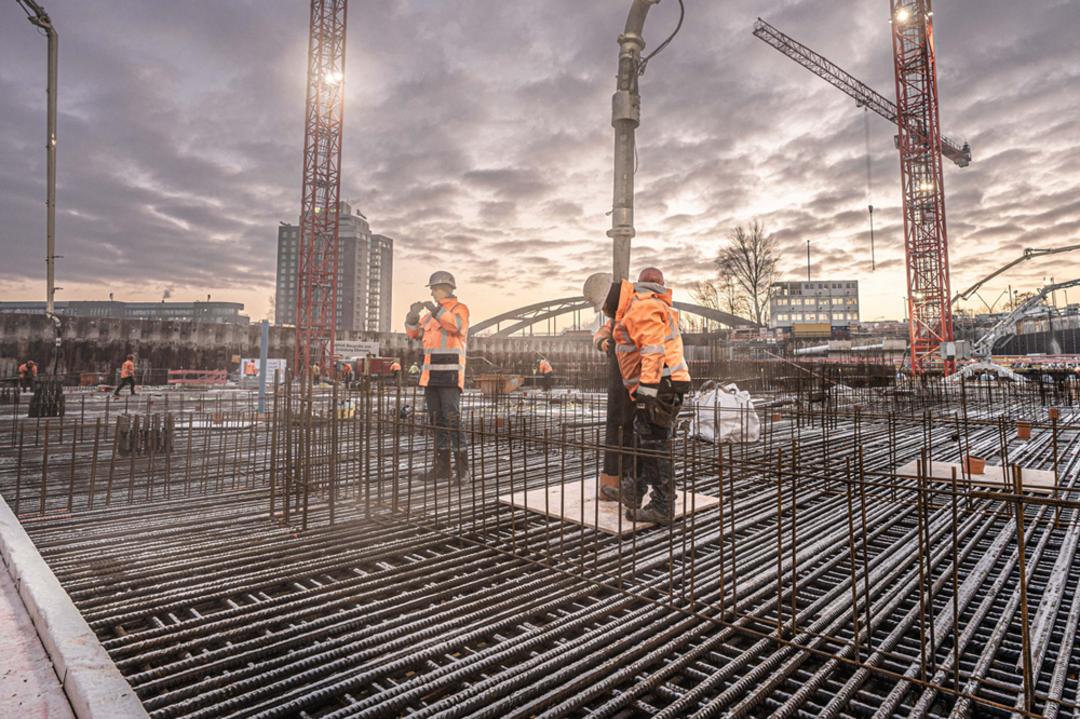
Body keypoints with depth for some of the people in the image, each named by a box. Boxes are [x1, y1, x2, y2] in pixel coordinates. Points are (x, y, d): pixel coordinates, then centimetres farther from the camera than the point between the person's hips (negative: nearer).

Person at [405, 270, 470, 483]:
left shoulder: (460, 309, -3)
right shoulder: (433, 313, 18)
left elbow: (456, 326, -25)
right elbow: (413, 332, 11)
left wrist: (437, 310, -34)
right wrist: (413, 314, -7)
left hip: (451, 374, -8)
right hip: (432, 373, 8)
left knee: (452, 420, -13)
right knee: (436, 420, 8)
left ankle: (463, 469, -9)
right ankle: (442, 466, 15)